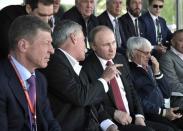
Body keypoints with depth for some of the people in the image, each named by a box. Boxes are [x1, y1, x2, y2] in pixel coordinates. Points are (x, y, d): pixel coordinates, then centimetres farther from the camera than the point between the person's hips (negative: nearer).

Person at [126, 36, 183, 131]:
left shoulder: (148, 67, 17)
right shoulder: (129, 71, -6)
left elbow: (166, 94, 16)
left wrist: (157, 72, 4)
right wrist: (162, 112, -16)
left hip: (162, 109, 8)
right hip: (146, 114, -7)